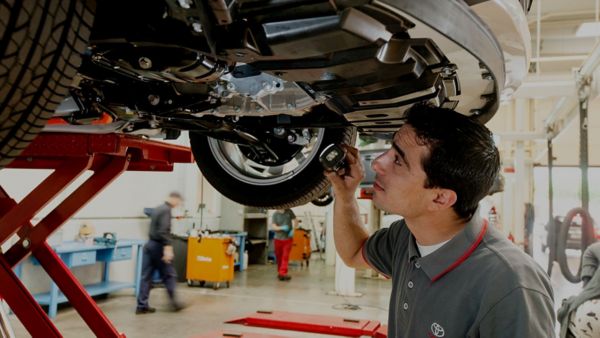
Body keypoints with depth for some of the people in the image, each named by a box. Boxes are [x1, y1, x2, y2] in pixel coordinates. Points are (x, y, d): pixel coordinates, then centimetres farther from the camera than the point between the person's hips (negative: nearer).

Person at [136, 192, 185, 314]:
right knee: (169, 275, 4)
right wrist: (167, 248, -28)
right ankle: (174, 302, 12)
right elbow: (164, 231, -24)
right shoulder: (166, 210, -13)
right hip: (158, 246, -9)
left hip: (150, 244, 9)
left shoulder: (156, 209, 16)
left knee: (146, 276, 6)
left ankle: (142, 305, 7)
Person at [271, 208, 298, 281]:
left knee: (285, 257, -8)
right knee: (278, 257, 10)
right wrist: (282, 228, -27)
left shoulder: (289, 211, -3)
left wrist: (293, 229, -7)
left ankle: (282, 273, -11)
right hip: (278, 239, 0)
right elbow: (273, 226, -10)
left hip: (288, 238, 0)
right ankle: (280, 272, 26)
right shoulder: (275, 214, -6)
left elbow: (295, 220, 7)